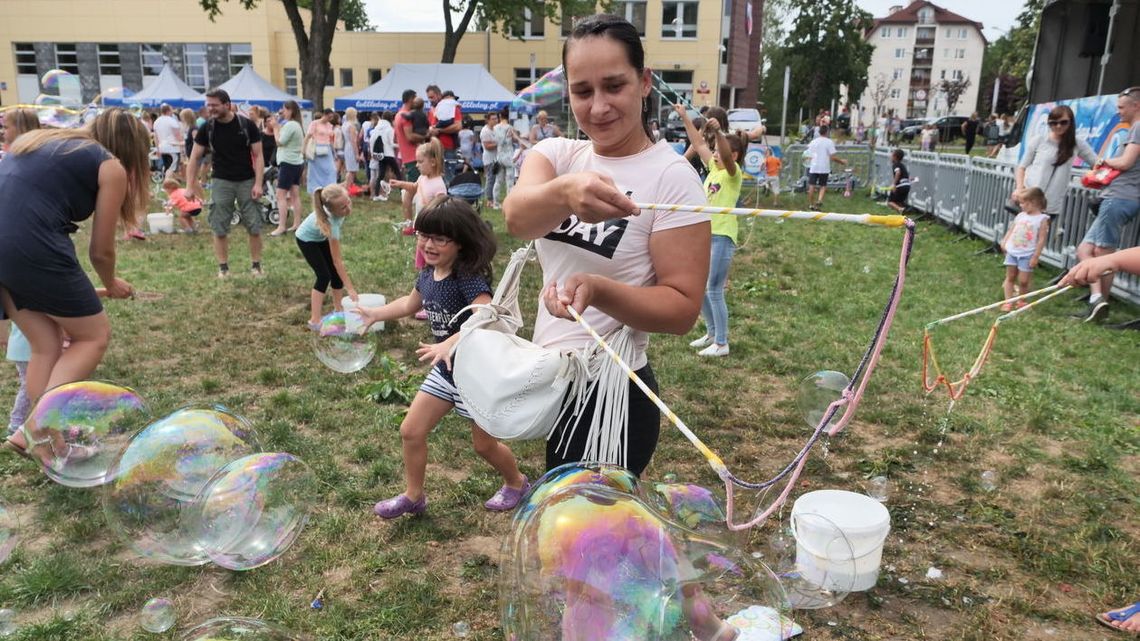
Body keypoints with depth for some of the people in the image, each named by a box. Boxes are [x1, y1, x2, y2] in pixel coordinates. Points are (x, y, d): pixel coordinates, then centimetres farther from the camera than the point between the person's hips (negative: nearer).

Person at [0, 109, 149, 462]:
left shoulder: (37, 140, 27)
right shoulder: (111, 167, 5)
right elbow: (100, 249, 7)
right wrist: (111, 284, 29)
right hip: (32, 248, -7)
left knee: (46, 345, 18)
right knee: (94, 336, 10)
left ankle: (49, 443, 20)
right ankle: (37, 430, 1)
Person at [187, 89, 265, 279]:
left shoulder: (246, 124, -8)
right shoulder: (207, 128, -3)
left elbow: (258, 155, -5)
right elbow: (195, 157, 4)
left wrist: (258, 183, -13)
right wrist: (190, 185, -2)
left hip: (247, 181, -1)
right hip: (222, 181, 1)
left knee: (254, 227, 1)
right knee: (220, 228, 1)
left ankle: (256, 265, 15)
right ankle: (223, 268, 11)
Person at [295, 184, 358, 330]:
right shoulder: (331, 223, -43)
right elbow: (337, 261, -37)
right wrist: (350, 288, -35)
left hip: (322, 237, 7)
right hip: (307, 240, -7)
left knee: (337, 273, 4)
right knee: (324, 276, -14)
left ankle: (339, 310, 19)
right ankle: (315, 321, -11)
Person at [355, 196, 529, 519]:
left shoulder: (469, 277, -27)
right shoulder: (428, 274, -2)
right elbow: (410, 302, 21)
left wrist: (450, 344, -51)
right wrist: (374, 314, 21)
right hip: (446, 370, 7)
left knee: (484, 444, 10)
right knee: (411, 431, 9)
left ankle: (517, 483, 40)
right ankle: (413, 496, 30)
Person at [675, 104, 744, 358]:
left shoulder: (733, 173, -8)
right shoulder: (714, 167, 12)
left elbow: (727, 156, -30)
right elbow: (698, 143, 18)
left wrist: (718, 132, -45)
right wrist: (685, 118, 17)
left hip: (721, 237, -9)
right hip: (704, 234, 9)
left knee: (714, 291, -5)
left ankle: (721, 343, 6)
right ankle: (712, 332, 30)